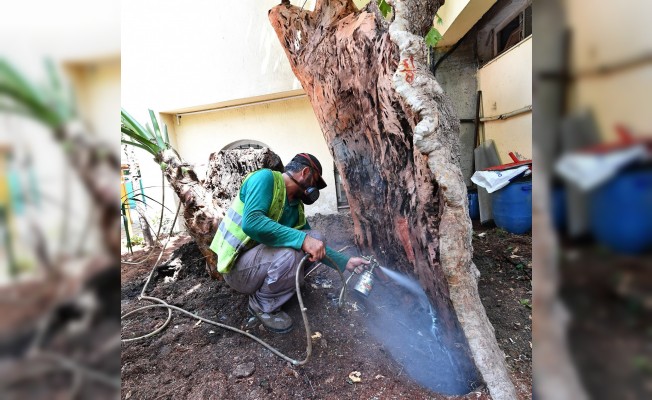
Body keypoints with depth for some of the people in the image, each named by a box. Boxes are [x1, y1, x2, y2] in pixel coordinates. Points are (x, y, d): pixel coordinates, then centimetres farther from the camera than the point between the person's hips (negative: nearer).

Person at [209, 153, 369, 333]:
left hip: (260, 259, 7)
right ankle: (263, 305, -4)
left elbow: (316, 246, 14)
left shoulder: (296, 207, 6)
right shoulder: (265, 178, -17)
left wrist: (346, 262, 8)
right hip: (237, 267, -7)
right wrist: (302, 240, -35)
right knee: (290, 253, -32)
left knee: (316, 238, -1)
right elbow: (251, 222, -33)